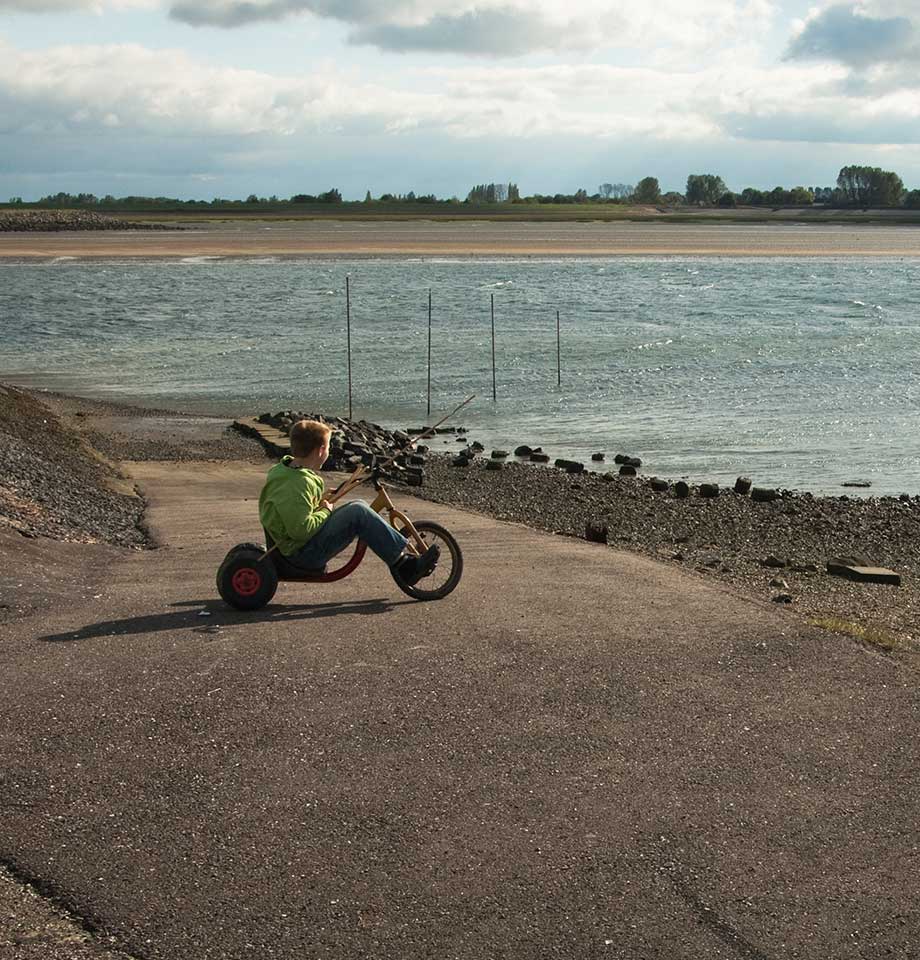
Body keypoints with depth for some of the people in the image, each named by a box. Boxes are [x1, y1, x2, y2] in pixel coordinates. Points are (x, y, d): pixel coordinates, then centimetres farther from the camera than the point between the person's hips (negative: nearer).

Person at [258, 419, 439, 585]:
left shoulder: (286, 467, 8)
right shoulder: (298, 483, -25)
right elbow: (301, 529, -29)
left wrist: (321, 501, 13)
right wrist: (325, 511, -13)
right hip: (305, 553, -11)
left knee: (358, 507, 11)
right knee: (358, 512, -18)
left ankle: (404, 560, 9)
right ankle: (405, 564, -12)